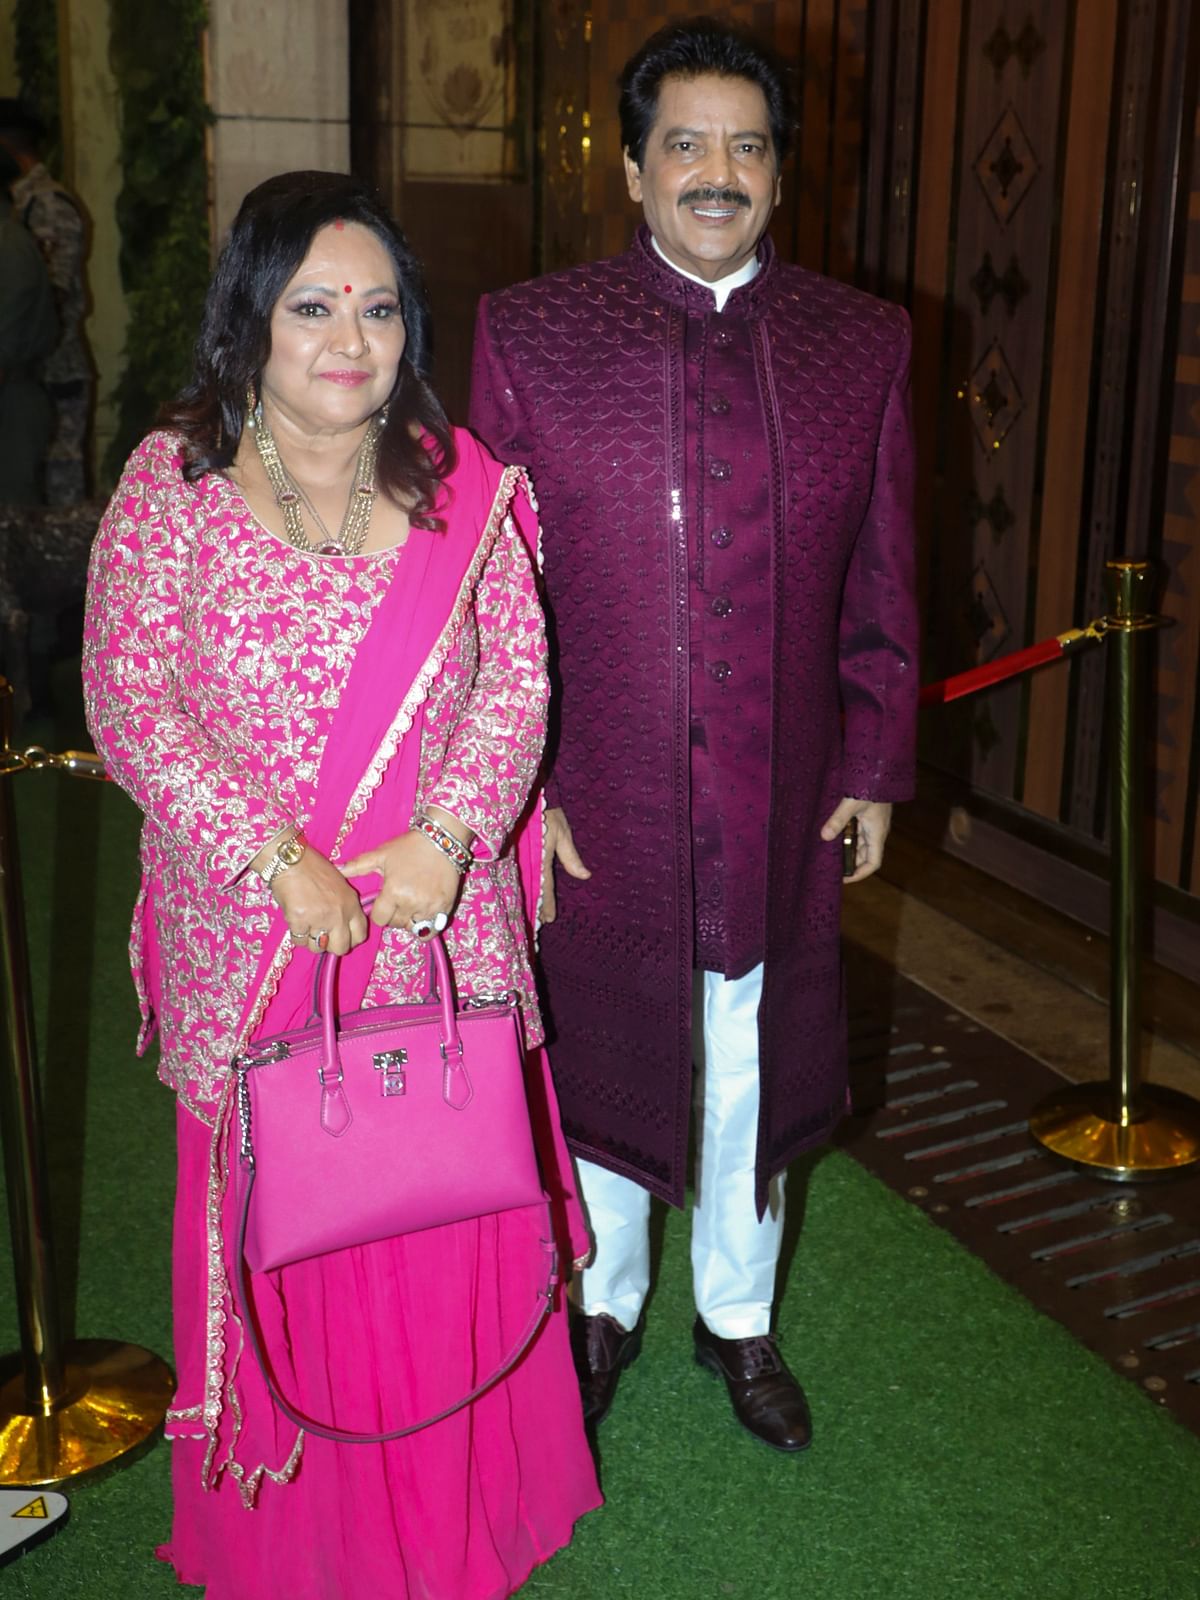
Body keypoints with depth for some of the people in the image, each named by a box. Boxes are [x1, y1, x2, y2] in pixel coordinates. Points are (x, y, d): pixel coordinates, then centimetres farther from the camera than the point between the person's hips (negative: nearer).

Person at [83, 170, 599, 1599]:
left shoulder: (460, 483, 2)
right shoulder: (173, 480, -4)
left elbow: (519, 676, 0)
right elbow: (128, 701, -8)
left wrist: (447, 835, -15)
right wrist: (274, 857, -16)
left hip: (439, 927, 2)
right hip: (252, 937, -1)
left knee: (444, 1226, 10)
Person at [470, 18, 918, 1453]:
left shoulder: (863, 346, 2)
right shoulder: (528, 334, -4)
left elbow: (880, 588, 6)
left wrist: (876, 771, 4)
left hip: (781, 806, 2)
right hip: (595, 805, -1)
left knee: (755, 1079, 17)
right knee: (598, 1064, 17)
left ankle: (739, 1318, 42)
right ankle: (603, 1307, 42)